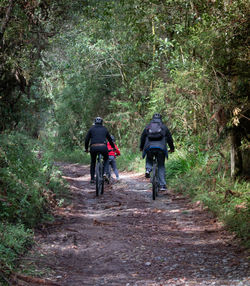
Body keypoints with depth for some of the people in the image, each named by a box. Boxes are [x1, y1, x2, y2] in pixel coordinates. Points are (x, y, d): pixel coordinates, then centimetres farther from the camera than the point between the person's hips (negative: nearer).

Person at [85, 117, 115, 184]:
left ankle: (92, 178, 16)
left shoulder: (91, 129, 16)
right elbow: (109, 139, 31)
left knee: (93, 162, 23)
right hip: (103, 147, 0)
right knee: (106, 159, 28)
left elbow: (87, 139, 13)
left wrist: (86, 148, 27)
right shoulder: (104, 129, 20)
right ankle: (105, 173, 5)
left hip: (93, 147, 0)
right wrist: (113, 147, 45)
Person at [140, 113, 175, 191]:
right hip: (161, 148, -1)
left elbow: (142, 137, 21)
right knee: (161, 166, 12)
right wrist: (172, 148, 32)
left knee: (149, 159, 32)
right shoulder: (164, 127, 14)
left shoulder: (147, 127, 16)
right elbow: (169, 138, 18)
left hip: (149, 147, 1)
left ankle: (148, 169, 2)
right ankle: (162, 185, 5)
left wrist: (141, 147, 36)